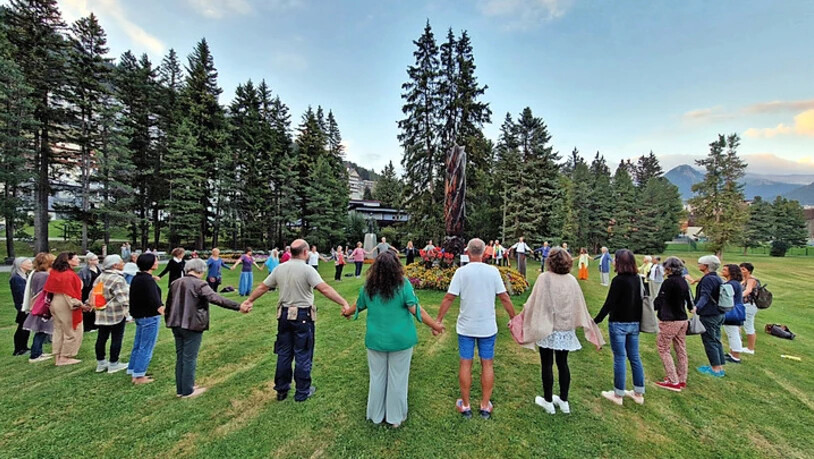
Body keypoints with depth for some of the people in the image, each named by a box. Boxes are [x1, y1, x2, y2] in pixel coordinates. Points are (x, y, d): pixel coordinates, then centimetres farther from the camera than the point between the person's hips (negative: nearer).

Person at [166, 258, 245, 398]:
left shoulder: (175, 283, 10)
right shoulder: (199, 284, -15)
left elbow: (169, 304, 19)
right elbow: (217, 299, -25)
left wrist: (169, 321, 32)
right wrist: (238, 307, -28)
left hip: (176, 325, 8)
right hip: (192, 326, -8)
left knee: (180, 357, 17)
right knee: (190, 358, 4)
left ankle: (180, 389, 27)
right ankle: (187, 391, 14)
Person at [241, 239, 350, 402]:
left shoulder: (280, 268, 1)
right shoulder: (307, 269, -16)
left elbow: (262, 287, 10)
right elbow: (325, 289, -27)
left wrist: (249, 301, 26)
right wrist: (344, 303, -28)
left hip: (285, 315, 6)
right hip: (303, 316, -5)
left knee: (284, 353, 18)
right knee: (303, 355, 8)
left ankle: (281, 390, 32)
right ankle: (302, 392, 21)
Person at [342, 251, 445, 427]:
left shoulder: (368, 286, -3)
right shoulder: (403, 284, -15)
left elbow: (358, 305, 13)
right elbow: (416, 310, -17)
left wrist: (347, 313, 34)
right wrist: (435, 325, -6)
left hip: (376, 340, 3)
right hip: (400, 339, -3)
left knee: (377, 378, 19)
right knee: (398, 378, 13)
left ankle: (376, 415, 35)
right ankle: (396, 417, 29)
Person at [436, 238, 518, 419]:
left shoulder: (461, 272, -11)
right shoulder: (493, 271, -7)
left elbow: (449, 298, -11)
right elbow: (504, 298, -3)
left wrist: (439, 320, -1)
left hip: (466, 327, -1)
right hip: (488, 328, 1)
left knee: (465, 364, 11)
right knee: (487, 364, 13)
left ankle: (465, 406, 23)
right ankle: (485, 406, 25)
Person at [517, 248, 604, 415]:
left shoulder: (544, 278, -15)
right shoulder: (572, 280, -3)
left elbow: (534, 302, -13)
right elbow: (580, 307, 3)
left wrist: (524, 310, 4)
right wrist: (589, 329, 14)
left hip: (548, 329, -4)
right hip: (566, 330, 4)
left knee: (547, 365, 9)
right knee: (563, 364, 17)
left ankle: (548, 401, 21)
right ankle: (563, 401, 28)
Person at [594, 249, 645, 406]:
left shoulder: (619, 280, -18)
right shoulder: (638, 279, 4)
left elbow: (609, 304, -19)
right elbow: (640, 301, 12)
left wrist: (596, 320, -13)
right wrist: (637, 320, 22)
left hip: (618, 324, -7)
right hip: (634, 323, 7)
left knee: (620, 358, 2)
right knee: (635, 357, 15)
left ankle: (618, 394, 13)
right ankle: (639, 393, 25)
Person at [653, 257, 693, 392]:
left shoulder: (669, 282, -18)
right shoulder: (683, 281, 5)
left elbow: (659, 301, -17)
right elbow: (688, 298, 18)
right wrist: (690, 308, 37)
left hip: (669, 321, -8)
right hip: (682, 320, 8)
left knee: (663, 349, 1)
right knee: (681, 349, 14)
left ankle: (673, 381, 2)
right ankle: (682, 380, 25)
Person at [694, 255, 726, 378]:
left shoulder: (708, 279, -20)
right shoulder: (717, 278, 10)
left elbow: (705, 296, -33)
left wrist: (697, 307, -46)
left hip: (709, 315, -9)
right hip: (718, 314, 9)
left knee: (709, 341, 0)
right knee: (716, 340, 16)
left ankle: (716, 369, 6)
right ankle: (720, 367, 24)